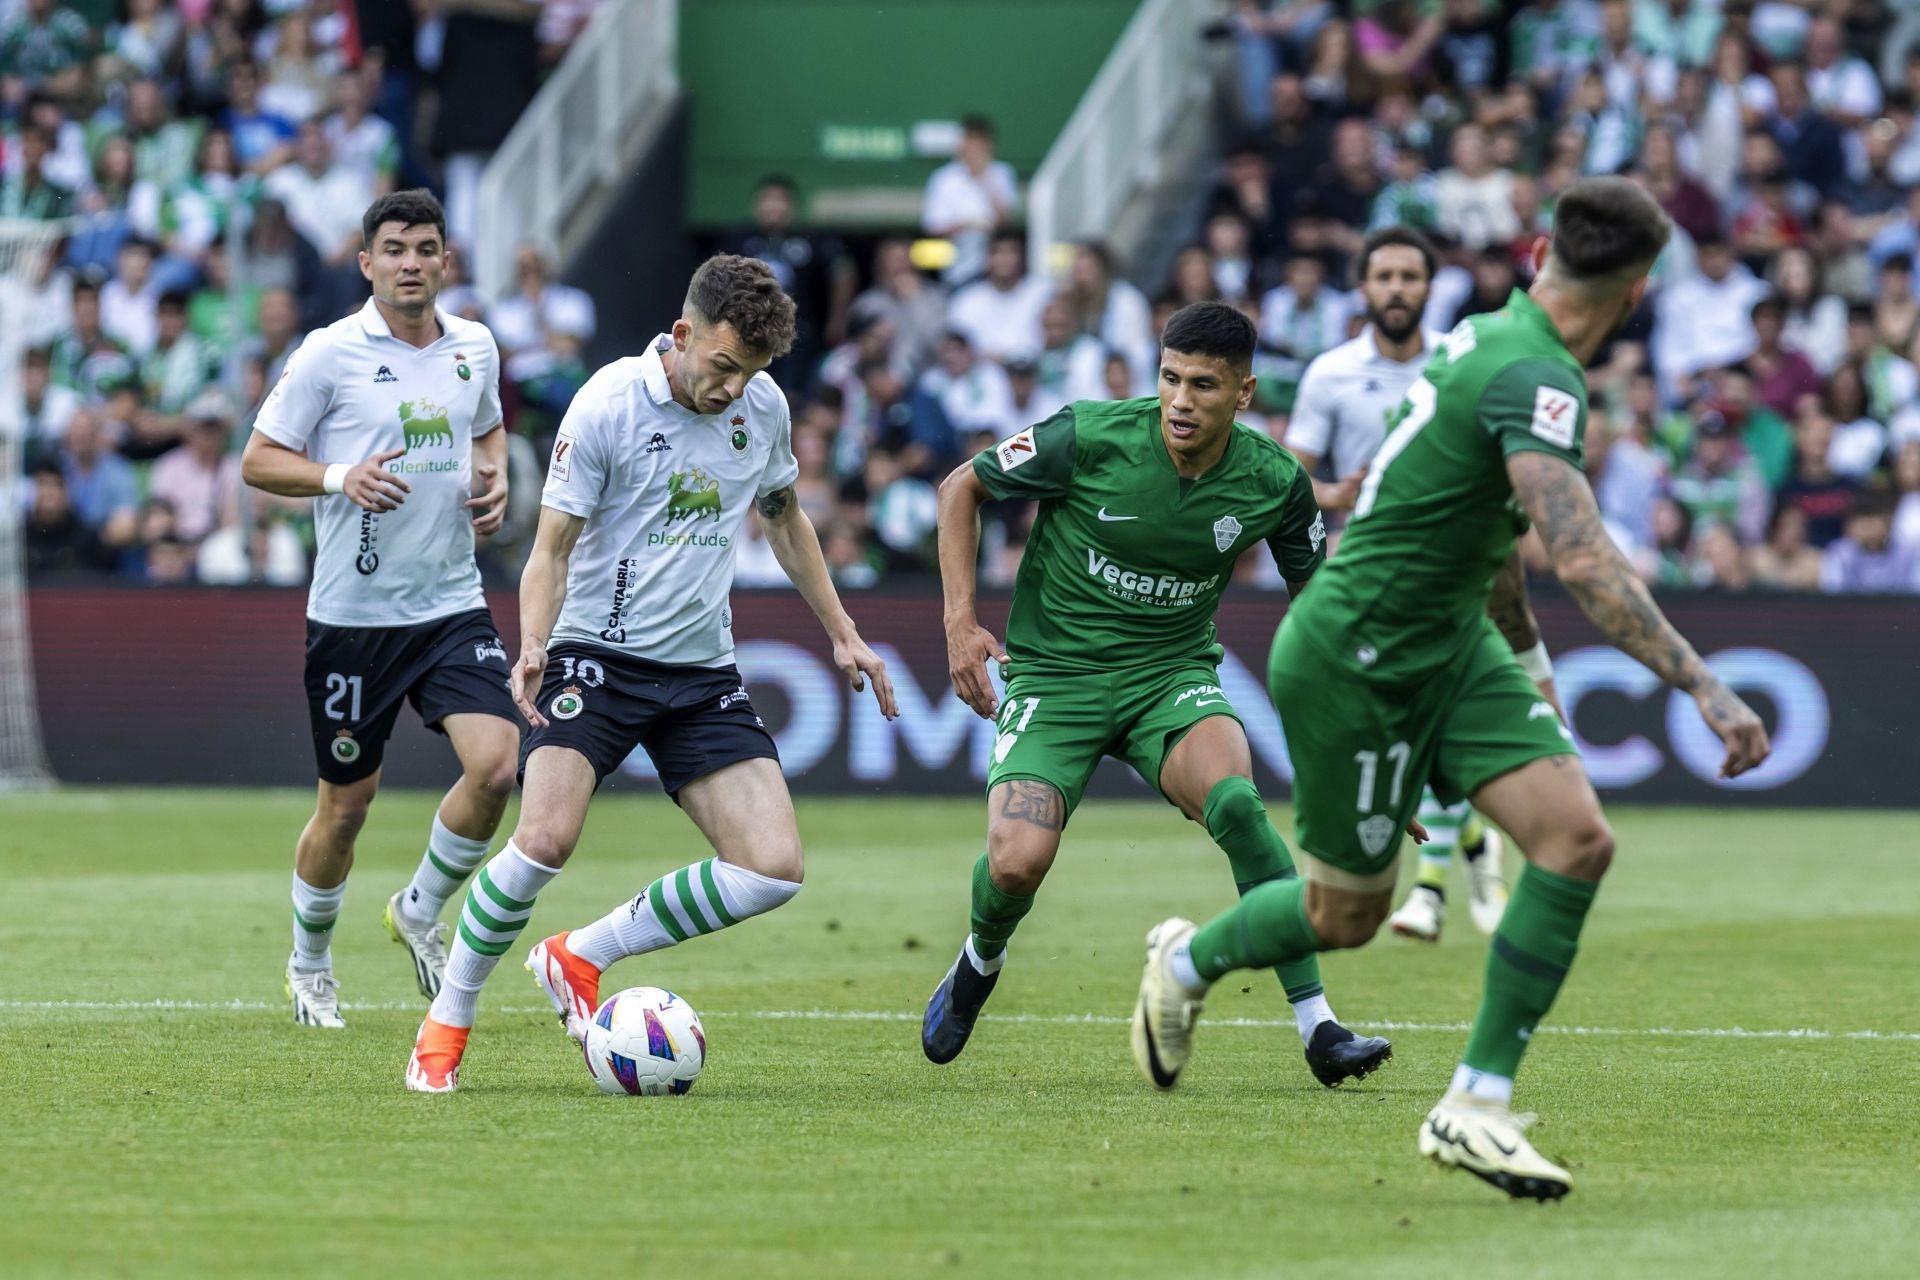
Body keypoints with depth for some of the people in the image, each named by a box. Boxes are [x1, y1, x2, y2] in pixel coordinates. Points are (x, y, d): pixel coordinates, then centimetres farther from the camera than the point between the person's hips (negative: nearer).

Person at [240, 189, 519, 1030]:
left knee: (496, 764, -15)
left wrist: (495, 477, 4)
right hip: (353, 613, -3)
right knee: (346, 804, 5)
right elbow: (257, 461, -4)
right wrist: (338, 476, -21)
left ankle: (421, 912, 11)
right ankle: (309, 966, 29)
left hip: (452, 604, 3)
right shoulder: (329, 354, -8)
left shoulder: (475, 348, 6)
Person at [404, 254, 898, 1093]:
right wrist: (533, 646, -26)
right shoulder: (607, 404, -13)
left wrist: (841, 635, 21)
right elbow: (553, 546, -9)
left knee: (773, 870, -9)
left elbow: (783, 520, 21)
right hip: (598, 655, -5)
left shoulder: (763, 407, 3)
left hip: (703, 670, 5)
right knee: (546, 840, -25)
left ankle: (580, 958, 8)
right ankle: (446, 1023, -4)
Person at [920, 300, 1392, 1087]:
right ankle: (980, 964, 19)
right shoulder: (1090, 439, -17)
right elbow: (962, 489, 0)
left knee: (1233, 801, -31)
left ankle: (1318, 1027, -26)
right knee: (1016, 865, -21)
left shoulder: (1273, 483, -9)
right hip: (1055, 676, -1)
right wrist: (960, 621, -9)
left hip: (1173, 675, 1)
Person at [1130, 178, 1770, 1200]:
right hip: (1357, 663, -9)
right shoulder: (1535, 379, -26)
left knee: (1577, 838, -9)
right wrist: (1703, 688, -38)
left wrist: (1525, 652, 31)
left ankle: (1476, 1106, -5)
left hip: (1449, 644, 9)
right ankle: (1185, 962, 40)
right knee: (1346, 916, 8)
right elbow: (1584, 562, -37)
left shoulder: (1490, 333, 4)